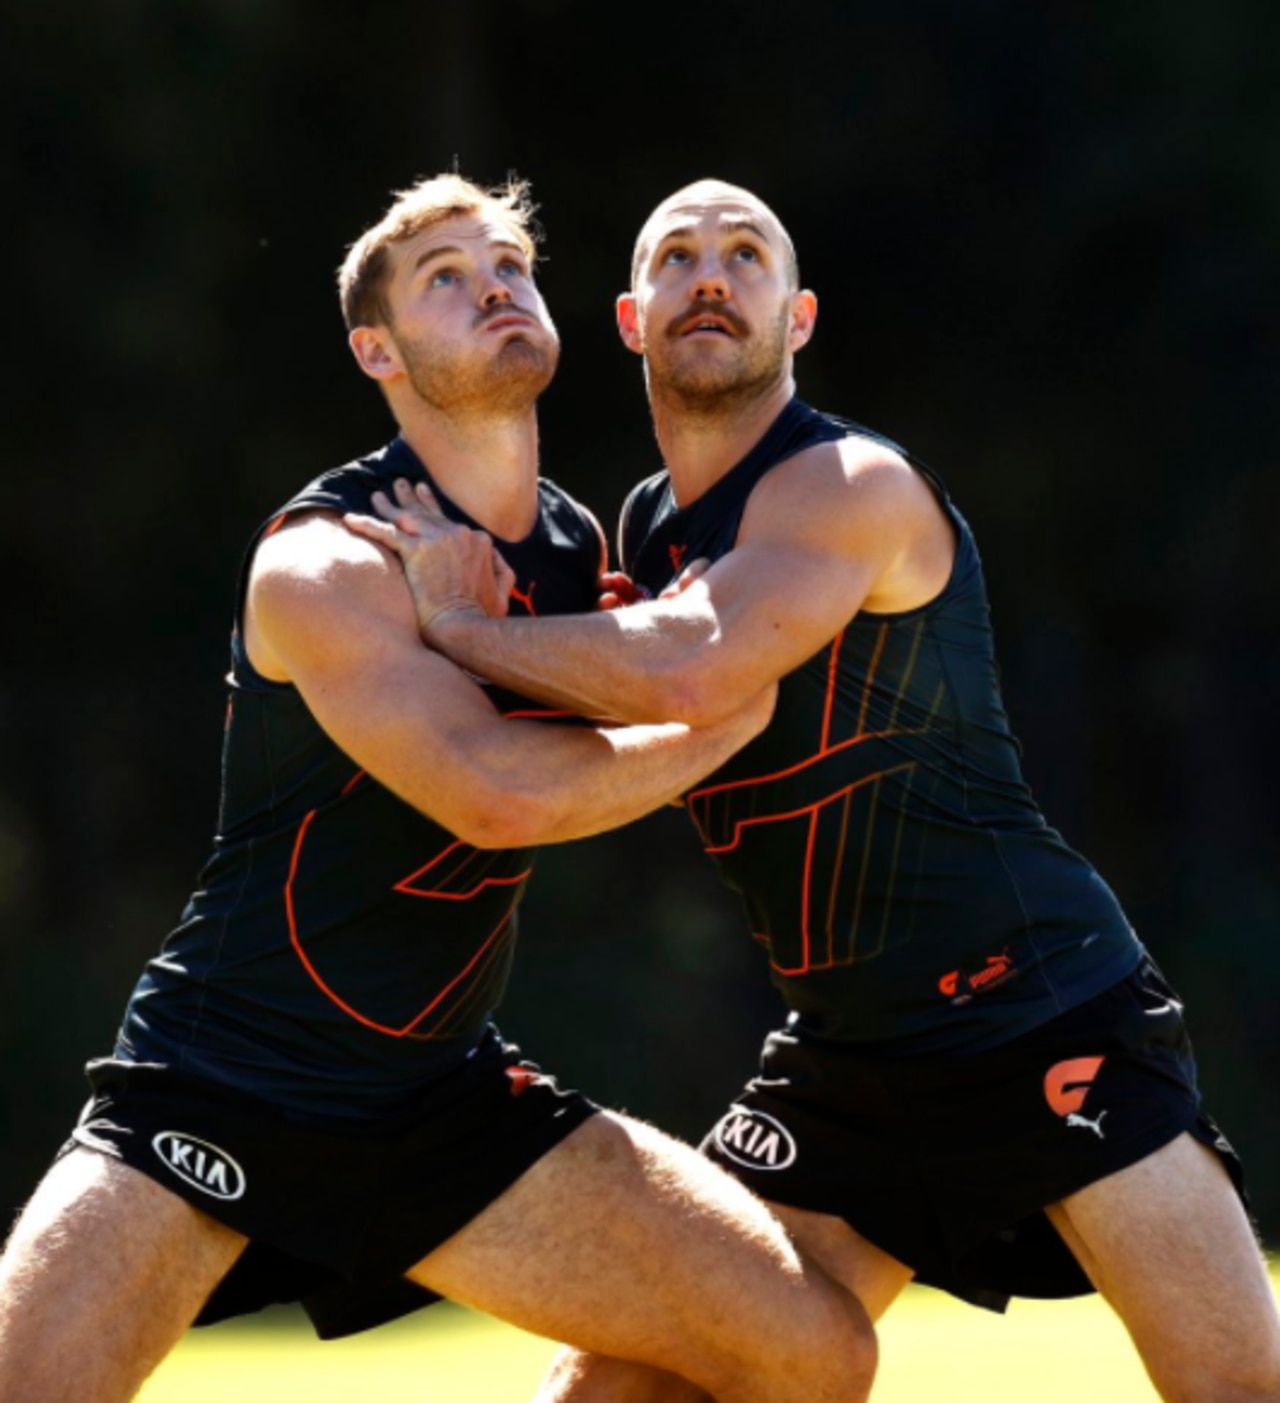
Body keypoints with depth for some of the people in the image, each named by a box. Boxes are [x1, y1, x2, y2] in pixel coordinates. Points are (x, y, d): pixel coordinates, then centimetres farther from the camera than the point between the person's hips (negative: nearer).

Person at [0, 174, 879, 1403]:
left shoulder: (582, 550, 6)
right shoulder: (325, 563, -16)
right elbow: (497, 792, -30)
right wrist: (724, 725, -15)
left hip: (442, 1099, 6)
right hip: (215, 1095, -6)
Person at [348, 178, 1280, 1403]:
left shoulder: (853, 485, -16)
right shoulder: (646, 531, 9)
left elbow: (691, 673, -33)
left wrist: (457, 626, -20)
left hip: (1048, 1018, -7)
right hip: (843, 1061, 7)